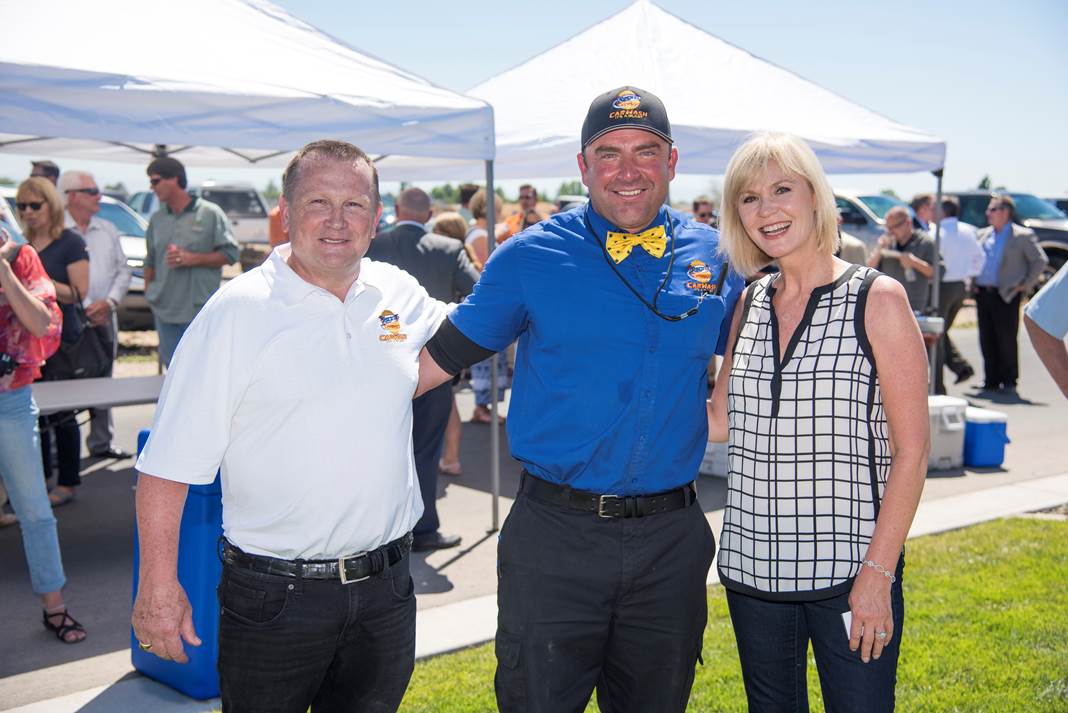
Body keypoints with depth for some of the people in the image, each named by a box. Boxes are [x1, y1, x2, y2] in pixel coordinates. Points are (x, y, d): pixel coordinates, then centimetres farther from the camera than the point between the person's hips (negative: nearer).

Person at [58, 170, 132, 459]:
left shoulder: (107, 229, 12)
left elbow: (123, 270, 11)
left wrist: (109, 301, -5)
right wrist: (85, 308, -13)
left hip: (104, 317, 5)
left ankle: (101, 442, 22)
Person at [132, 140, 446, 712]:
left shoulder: (400, 294, 3)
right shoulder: (238, 311, -11)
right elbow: (168, 464, -12)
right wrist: (158, 585, -14)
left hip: (386, 586, 4)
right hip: (275, 595, -4)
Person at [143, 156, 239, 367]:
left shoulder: (210, 213, -3)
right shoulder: (157, 219, 13)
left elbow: (230, 254, -6)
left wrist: (193, 259, -15)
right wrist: (148, 288, 10)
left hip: (201, 311, -5)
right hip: (165, 312, 5)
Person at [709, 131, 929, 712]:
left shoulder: (877, 299, -7)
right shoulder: (749, 305, 8)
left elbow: (912, 448, -9)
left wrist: (878, 572, -13)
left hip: (849, 570, -5)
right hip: (751, 566, 5)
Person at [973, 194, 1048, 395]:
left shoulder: (1023, 235, -2)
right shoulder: (983, 234, 15)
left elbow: (1040, 261, -1)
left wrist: (1025, 285, -5)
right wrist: (972, 283, 12)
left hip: (1006, 295, -5)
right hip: (983, 293, 5)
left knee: (1006, 339, -3)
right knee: (987, 339, 6)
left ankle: (1009, 382, 6)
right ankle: (992, 380, 15)